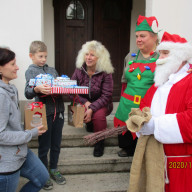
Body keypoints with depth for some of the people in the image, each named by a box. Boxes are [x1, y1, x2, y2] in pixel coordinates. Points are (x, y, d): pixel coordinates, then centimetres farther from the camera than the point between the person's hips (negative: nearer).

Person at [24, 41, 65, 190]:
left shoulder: (52, 70, 15)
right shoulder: (31, 71, -1)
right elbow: (28, 93, -14)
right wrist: (37, 89, -35)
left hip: (58, 111, 5)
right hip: (44, 113, -5)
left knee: (56, 144, 16)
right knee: (44, 146, 8)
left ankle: (54, 169, 35)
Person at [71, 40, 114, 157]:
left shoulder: (105, 73, -13)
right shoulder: (79, 71, -4)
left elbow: (106, 96, -17)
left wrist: (91, 109, -30)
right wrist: (85, 102, -22)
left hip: (101, 105, -2)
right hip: (84, 102, 3)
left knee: (99, 115, -34)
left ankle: (100, 141, -4)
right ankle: (90, 123, 8)